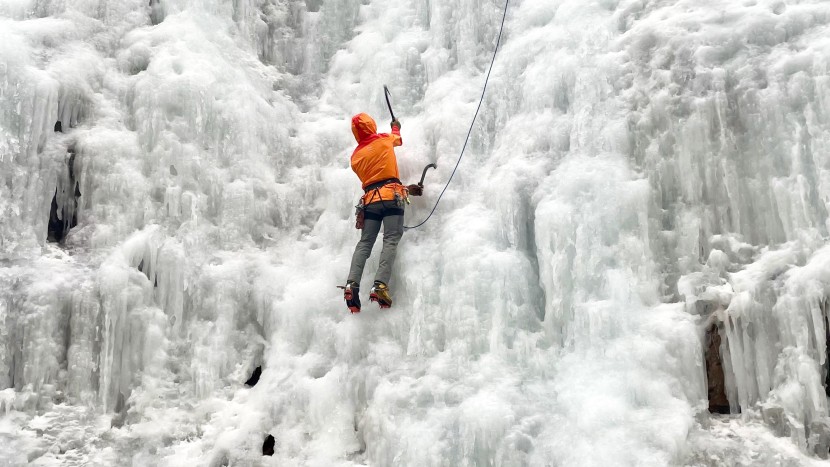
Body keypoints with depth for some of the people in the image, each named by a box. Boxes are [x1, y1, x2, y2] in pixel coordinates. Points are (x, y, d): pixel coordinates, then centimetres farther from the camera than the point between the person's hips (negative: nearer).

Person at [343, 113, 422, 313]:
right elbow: (397, 138, 38)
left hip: (370, 199, 3)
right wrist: (396, 126, 61)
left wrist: (405, 188, 28)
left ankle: (352, 283, -22)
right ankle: (380, 284, -30)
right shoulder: (385, 139, 12)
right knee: (391, 241, -12)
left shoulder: (356, 156, 20)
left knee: (364, 243, -2)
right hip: (391, 196, -3)